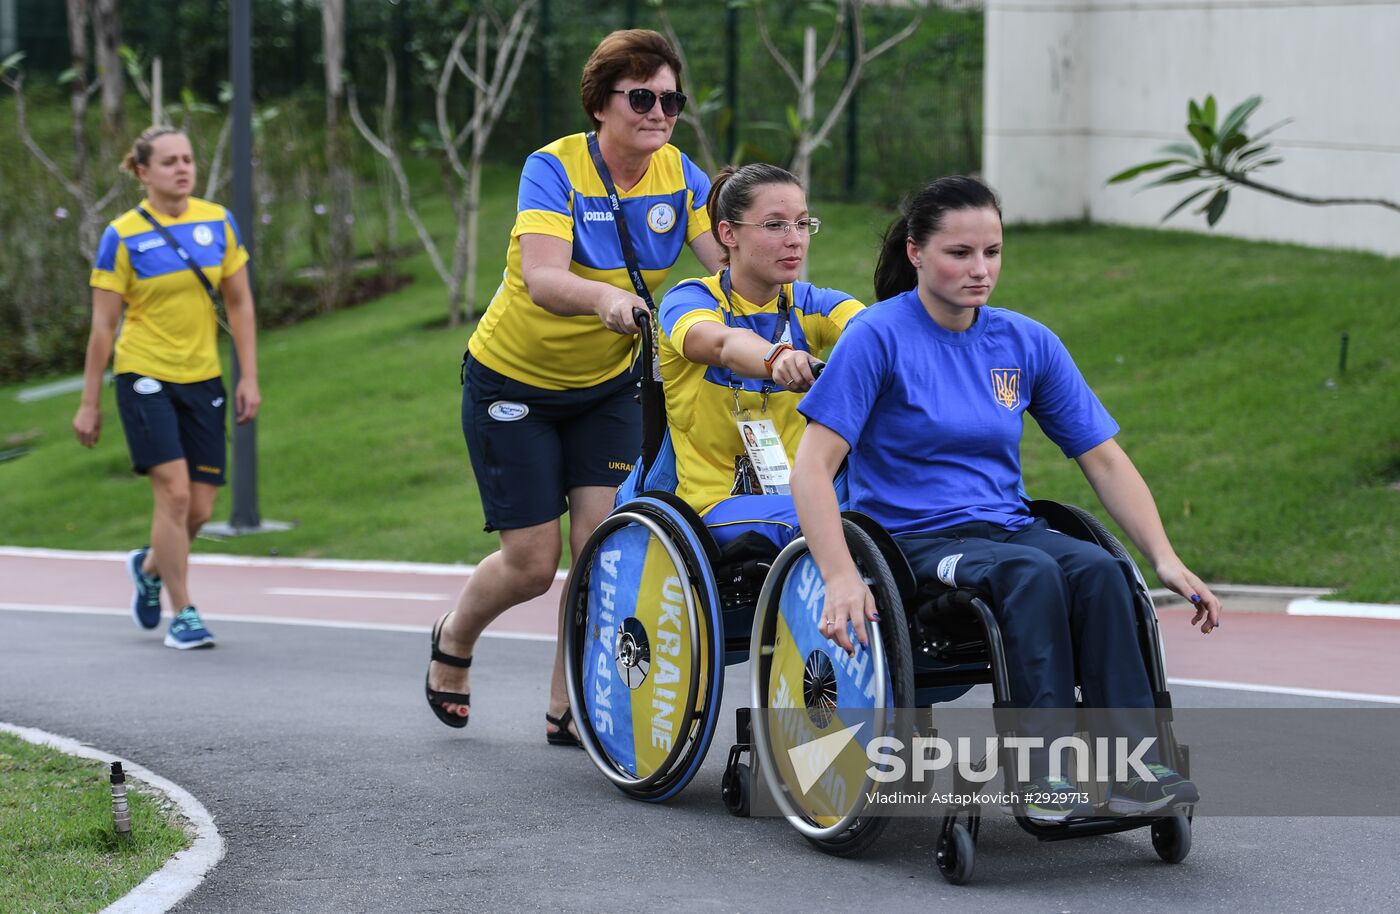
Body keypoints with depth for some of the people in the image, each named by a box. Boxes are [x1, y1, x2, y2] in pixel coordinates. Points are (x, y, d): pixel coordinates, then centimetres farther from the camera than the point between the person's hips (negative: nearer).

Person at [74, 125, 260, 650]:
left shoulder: (218, 222, 4)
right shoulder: (122, 236, -7)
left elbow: (239, 304, 10)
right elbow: (103, 326, -3)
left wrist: (249, 378, 3)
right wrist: (90, 403, -2)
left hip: (203, 380, 4)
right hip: (145, 376, -4)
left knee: (199, 509, 2)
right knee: (174, 491, -16)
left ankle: (149, 567, 34)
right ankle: (183, 615, -4)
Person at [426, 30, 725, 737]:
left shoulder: (678, 175, -10)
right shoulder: (555, 169, -23)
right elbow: (542, 279, -38)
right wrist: (605, 298, -60)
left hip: (606, 386, 4)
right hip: (514, 381, -4)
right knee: (533, 563, -2)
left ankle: (568, 708, 5)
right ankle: (453, 639, 30)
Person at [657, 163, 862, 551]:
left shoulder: (811, 305, 8)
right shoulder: (687, 301, -4)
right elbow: (722, 343, -29)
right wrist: (776, 357, -53)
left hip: (800, 496, 4)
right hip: (717, 504, -4)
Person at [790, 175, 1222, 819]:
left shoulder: (1027, 343, 8)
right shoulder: (880, 337, -6)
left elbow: (1104, 460, 10)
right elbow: (812, 466, -14)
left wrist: (1165, 558, -4)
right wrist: (841, 579, -28)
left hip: (1008, 526, 5)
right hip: (913, 541, -4)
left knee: (1096, 569, -27)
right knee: (1030, 572, -33)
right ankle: (1047, 773, -34)